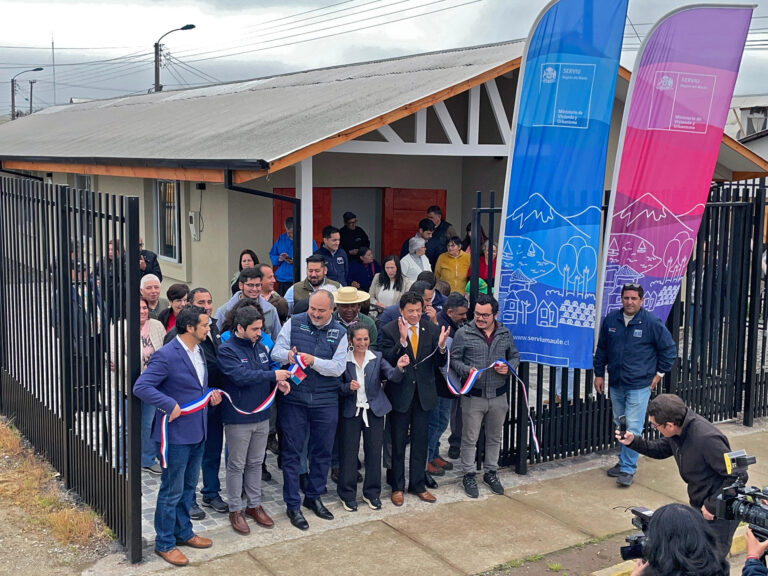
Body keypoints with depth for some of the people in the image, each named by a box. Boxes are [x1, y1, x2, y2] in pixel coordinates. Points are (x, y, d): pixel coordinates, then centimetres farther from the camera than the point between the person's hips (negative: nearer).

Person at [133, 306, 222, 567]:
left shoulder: (199, 350, 7)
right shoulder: (166, 356, -21)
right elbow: (141, 387, -25)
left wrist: (210, 393, 4)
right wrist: (170, 405, -27)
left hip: (197, 432, 8)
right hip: (177, 434, -8)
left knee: (188, 487, 21)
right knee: (172, 491, 3)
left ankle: (183, 533, 36)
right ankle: (164, 543, 18)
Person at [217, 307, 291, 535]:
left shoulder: (259, 347, 7)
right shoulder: (227, 350, -14)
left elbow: (267, 370, 17)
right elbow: (241, 375, -27)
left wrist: (279, 382, -7)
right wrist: (273, 375, -26)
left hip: (261, 415, 7)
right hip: (238, 418, -6)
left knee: (255, 463, 16)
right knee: (237, 465, 5)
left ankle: (254, 505, 29)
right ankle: (236, 510, 17)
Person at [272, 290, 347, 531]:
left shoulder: (339, 333, 2)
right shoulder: (294, 323, 0)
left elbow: (339, 366, -8)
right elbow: (276, 351, -3)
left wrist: (313, 361, -23)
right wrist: (288, 355, -26)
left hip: (326, 401, 2)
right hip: (294, 399, -1)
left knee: (322, 452, 12)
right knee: (291, 452, 3)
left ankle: (313, 497, 31)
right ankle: (292, 505, 15)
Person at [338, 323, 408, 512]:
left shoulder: (377, 358, -1)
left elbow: (393, 377, -12)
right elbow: (338, 386, -1)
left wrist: (399, 368, -33)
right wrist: (348, 387, -21)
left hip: (374, 410, 2)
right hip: (351, 411, -2)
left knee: (374, 451, 8)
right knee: (349, 452, 4)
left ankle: (372, 493, 23)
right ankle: (347, 494, 18)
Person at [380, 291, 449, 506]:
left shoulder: (432, 330, -1)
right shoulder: (389, 330, -10)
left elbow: (440, 363, -3)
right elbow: (387, 361, -20)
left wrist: (441, 346, -23)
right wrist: (402, 341, -32)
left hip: (423, 394, 3)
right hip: (400, 394, -3)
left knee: (420, 442, 14)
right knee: (398, 443, 10)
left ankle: (418, 485, 28)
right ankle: (397, 487, 24)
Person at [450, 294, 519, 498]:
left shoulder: (505, 334, 4)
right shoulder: (464, 333, -6)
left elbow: (515, 356, 15)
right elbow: (454, 359, -4)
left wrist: (508, 367, -6)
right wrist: (467, 371, -22)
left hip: (499, 396, 3)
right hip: (473, 396, -3)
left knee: (494, 437, 16)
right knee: (470, 438, 4)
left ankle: (491, 472, 32)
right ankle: (468, 475, 19)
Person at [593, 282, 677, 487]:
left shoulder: (652, 322, -9)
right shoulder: (611, 320, 2)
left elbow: (669, 349, 1)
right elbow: (601, 348, 13)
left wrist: (659, 372, 1)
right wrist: (599, 373, 11)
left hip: (639, 385, -5)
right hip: (616, 384, 5)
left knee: (633, 427, -7)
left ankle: (628, 469, 0)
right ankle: (624, 461, 29)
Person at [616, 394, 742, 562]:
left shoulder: (707, 439, -32)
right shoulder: (678, 430, -6)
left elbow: (737, 476, -27)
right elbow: (661, 450, 14)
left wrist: (712, 506, -20)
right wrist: (633, 441, -3)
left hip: (720, 512, -8)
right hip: (698, 508, 8)